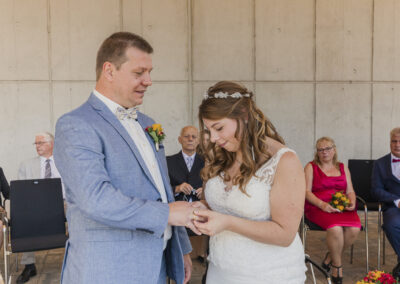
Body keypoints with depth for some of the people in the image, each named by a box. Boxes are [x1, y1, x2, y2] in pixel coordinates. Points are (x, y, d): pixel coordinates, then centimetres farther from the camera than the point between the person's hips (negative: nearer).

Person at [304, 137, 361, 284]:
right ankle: (337, 265, -8)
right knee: (335, 228, -33)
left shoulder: (343, 168, 21)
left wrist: (352, 203, -6)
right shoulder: (311, 167, 8)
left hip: (342, 207, 4)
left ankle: (330, 256, -1)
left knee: (354, 229, -26)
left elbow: (350, 191, 17)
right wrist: (322, 204, -17)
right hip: (317, 207, -4)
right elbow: (307, 192, -1)